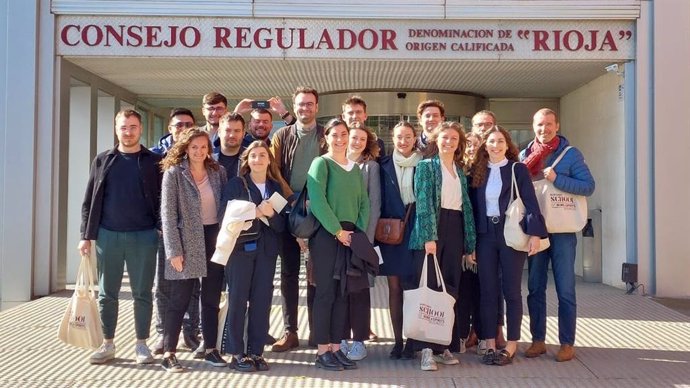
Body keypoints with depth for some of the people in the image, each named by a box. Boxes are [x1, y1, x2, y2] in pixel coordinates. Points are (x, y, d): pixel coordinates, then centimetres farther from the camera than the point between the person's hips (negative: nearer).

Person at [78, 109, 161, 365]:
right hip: (107, 236, 2)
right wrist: (86, 235, 3)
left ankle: (141, 345, 14)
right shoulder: (102, 161, 9)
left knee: (142, 293, 4)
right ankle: (107, 344, 19)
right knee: (107, 293, 8)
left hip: (143, 237, -2)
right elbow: (90, 201, 8)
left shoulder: (154, 162, 3)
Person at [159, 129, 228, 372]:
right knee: (180, 299, 0)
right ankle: (169, 353, 8)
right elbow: (168, 213, -9)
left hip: (215, 238, 4)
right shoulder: (173, 173, -5)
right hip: (187, 240, -4)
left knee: (212, 298, 10)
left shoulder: (218, 172, 7)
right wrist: (174, 250, -15)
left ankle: (210, 349, 20)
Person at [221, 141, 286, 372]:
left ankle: (256, 351, 12)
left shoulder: (275, 187, 11)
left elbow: (281, 225, 7)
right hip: (240, 248, -3)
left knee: (262, 300, 3)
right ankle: (237, 353, 7)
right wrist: (254, 213, -19)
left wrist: (270, 214, -14)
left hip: (266, 250, 3)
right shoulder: (235, 184, 2)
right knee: (238, 300, -1)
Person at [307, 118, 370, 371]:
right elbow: (317, 201, -14)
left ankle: (336, 348, 15)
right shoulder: (321, 163, -3)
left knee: (342, 293, 8)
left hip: (351, 236, 6)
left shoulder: (355, 168, 16)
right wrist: (337, 230, -15)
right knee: (325, 292, -4)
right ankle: (322, 351, 3)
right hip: (326, 235, -6)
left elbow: (364, 202, 13)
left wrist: (358, 231, -2)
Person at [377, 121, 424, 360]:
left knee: (413, 287, -2)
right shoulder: (384, 165, 6)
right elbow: (379, 199, 7)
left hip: (416, 231, -1)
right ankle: (397, 340, 14)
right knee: (394, 287, 5)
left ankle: (411, 341, 8)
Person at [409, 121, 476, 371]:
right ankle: (427, 348, -4)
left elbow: (466, 205, 17)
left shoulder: (460, 171, 18)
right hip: (433, 229, -5)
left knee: (450, 288, 5)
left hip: (455, 230, 5)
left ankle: (443, 345, 13)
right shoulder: (426, 166, 2)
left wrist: (470, 242, 10)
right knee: (429, 287, -6)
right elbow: (424, 202, -9)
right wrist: (429, 237, -19)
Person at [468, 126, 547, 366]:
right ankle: (489, 345, 12)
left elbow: (530, 202, -5)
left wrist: (535, 232, -17)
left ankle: (511, 346, 12)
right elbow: (472, 207, 8)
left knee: (511, 290, 3)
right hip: (485, 236, 3)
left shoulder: (518, 169, 0)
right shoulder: (477, 172, 8)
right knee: (487, 291, 4)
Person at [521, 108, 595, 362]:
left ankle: (567, 343, 10)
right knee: (535, 288, 8)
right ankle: (538, 340, 18)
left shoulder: (571, 154, -2)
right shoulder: (525, 155, 8)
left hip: (562, 230, -3)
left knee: (565, 289, 1)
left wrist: (557, 179, -20)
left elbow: (589, 186, -10)